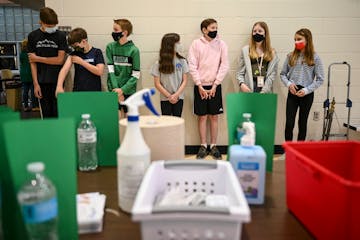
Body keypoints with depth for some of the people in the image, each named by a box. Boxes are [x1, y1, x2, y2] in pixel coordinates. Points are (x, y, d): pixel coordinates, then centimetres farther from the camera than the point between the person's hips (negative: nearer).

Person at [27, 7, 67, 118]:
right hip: (42, 81, 1)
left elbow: (60, 60, -5)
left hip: (57, 80, -1)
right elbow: (32, 62, 2)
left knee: (57, 112, 1)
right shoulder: (33, 36, 4)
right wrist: (35, 83, -4)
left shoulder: (61, 35, -1)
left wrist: (38, 58, -2)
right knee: (46, 113, 6)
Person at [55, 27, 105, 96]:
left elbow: (99, 71, -12)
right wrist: (59, 86, -26)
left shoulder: (97, 52, -2)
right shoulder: (74, 54, 4)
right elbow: (64, 69, -10)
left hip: (94, 92, -2)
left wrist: (81, 62, -11)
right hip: (77, 92, 2)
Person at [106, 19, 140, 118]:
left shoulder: (134, 50, -5)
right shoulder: (110, 47, 2)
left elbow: (136, 75, -6)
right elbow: (111, 70, -3)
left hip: (129, 90, -1)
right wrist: (116, 88, -13)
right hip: (114, 90, 2)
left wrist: (122, 89, -14)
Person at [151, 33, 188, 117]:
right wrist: (169, 96, -10)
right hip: (165, 99, -1)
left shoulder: (182, 61, -1)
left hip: (179, 98, 1)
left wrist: (176, 95, -12)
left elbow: (184, 80, 0)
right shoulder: (159, 64, -6)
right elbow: (157, 84, -5)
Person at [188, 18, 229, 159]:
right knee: (202, 116, 5)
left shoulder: (221, 44, 2)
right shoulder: (196, 44, -1)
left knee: (214, 116, 6)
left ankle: (213, 146, 17)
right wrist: (200, 86, -10)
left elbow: (225, 66, -1)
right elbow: (192, 66, -4)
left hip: (215, 86, 1)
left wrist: (215, 85, -8)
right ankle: (203, 146, 16)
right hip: (200, 86, -1)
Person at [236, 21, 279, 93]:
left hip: (265, 91, 1)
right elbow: (240, 72, 6)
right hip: (249, 90, -1)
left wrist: (263, 91, -10)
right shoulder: (245, 50, 8)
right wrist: (241, 83, -14)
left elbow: (272, 74, 1)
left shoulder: (272, 53, 8)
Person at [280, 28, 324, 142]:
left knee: (302, 123, 10)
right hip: (292, 93, 2)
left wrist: (306, 90, -13)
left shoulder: (315, 58, -3)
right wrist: (288, 84, -9)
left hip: (307, 94, -1)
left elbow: (320, 79, -3)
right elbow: (283, 74, 9)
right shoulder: (291, 56, 3)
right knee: (289, 123, -2)